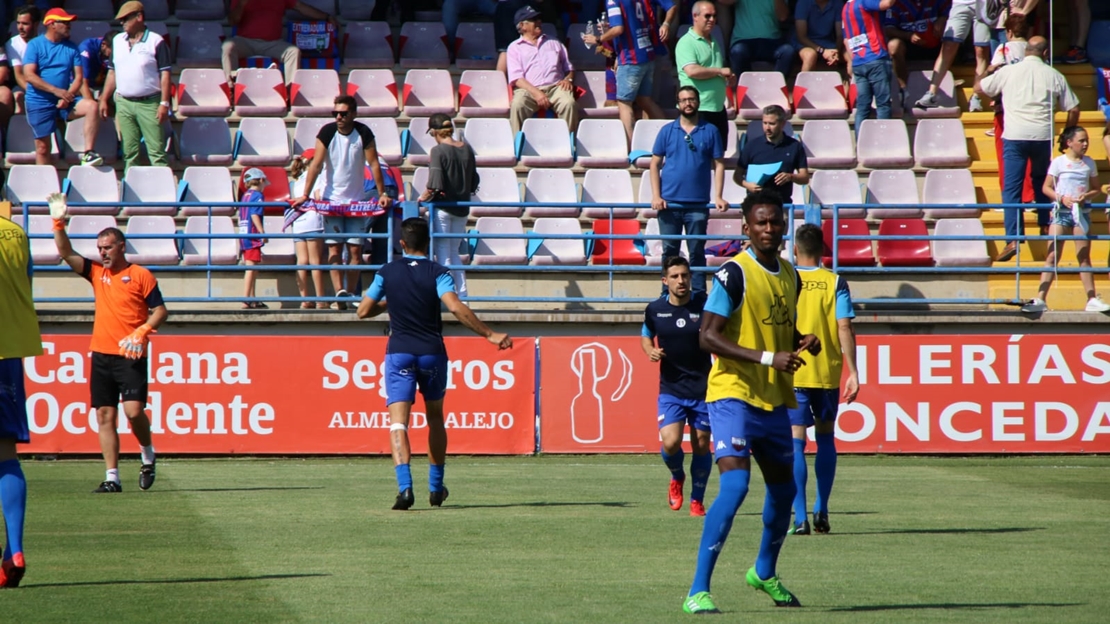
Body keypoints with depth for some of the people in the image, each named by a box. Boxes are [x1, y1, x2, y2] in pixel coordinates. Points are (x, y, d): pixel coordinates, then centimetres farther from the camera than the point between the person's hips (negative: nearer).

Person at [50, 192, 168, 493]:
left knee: (133, 410, -15)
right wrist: (59, 223, -8)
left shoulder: (141, 275, -1)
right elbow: (66, 253, 4)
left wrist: (142, 331, -17)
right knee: (105, 416, 2)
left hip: (130, 356, -5)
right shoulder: (96, 273, 12)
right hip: (101, 355, 5)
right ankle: (112, 478, 4)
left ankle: (148, 455, 12)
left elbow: (160, 310, -1)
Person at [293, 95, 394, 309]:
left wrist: (382, 194, -9)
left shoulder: (363, 133, -8)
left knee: (355, 249, 0)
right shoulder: (327, 132, -9)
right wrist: (305, 195, -15)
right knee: (334, 247, -9)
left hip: (356, 200, 1)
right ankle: (339, 292, -20)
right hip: (331, 200, -1)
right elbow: (316, 165, -10)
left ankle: (351, 294, 5)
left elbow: (374, 165, -5)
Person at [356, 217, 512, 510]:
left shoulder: (387, 273, 1)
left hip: (399, 352, -1)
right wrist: (490, 335, -18)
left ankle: (404, 486, -28)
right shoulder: (437, 273, -5)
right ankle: (436, 487, 25)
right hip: (432, 352, 1)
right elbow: (456, 308, -20)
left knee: (398, 422, -8)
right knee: (435, 418, 20)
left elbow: (364, 310, 5)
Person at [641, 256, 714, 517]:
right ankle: (677, 477, 20)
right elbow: (645, 336, 18)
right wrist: (650, 351, -3)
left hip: (702, 387, -1)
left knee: (701, 445, 4)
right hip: (671, 388, 1)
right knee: (670, 443, -14)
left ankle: (697, 500, 22)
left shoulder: (704, 304, -7)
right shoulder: (655, 309, 0)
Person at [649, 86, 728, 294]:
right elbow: (655, 164, 7)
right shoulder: (667, 131, 6)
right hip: (670, 203, 1)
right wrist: (656, 196, -4)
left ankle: (699, 294, 5)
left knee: (697, 252, 2)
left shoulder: (710, 131, 4)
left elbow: (719, 165, 4)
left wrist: (718, 197, -7)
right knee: (669, 251, 5)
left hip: (698, 204, -1)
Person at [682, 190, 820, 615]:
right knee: (735, 485, -21)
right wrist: (768, 358, -24)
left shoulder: (790, 275, 11)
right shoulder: (734, 273, -13)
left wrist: (803, 343, 3)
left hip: (774, 400, 8)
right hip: (733, 394, -8)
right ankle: (698, 592, -19)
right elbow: (708, 337, -18)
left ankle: (765, 573, 43)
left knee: (783, 489, 17)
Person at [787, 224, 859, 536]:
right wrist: (853, 372, -5)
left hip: (791, 373, -1)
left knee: (796, 441, -2)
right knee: (825, 438, 18)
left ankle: (800, 517, -10)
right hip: (827, 373, 1)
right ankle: (821, 510, 15)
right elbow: (844, 328, -7)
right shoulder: (835, 283, -1)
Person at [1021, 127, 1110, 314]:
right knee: (1052, 257, -6)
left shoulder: (1089, 163, 6)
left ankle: (1092, 300, 8)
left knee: (1084, 257, 6)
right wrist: (1062, 198, -17)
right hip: (1061, 212, -3)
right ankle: (1040, 300, -7)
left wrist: (1086, 196, -10)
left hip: (1082, 212, 3)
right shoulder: (1058, 162, -3)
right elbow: (1047, 188, -1)